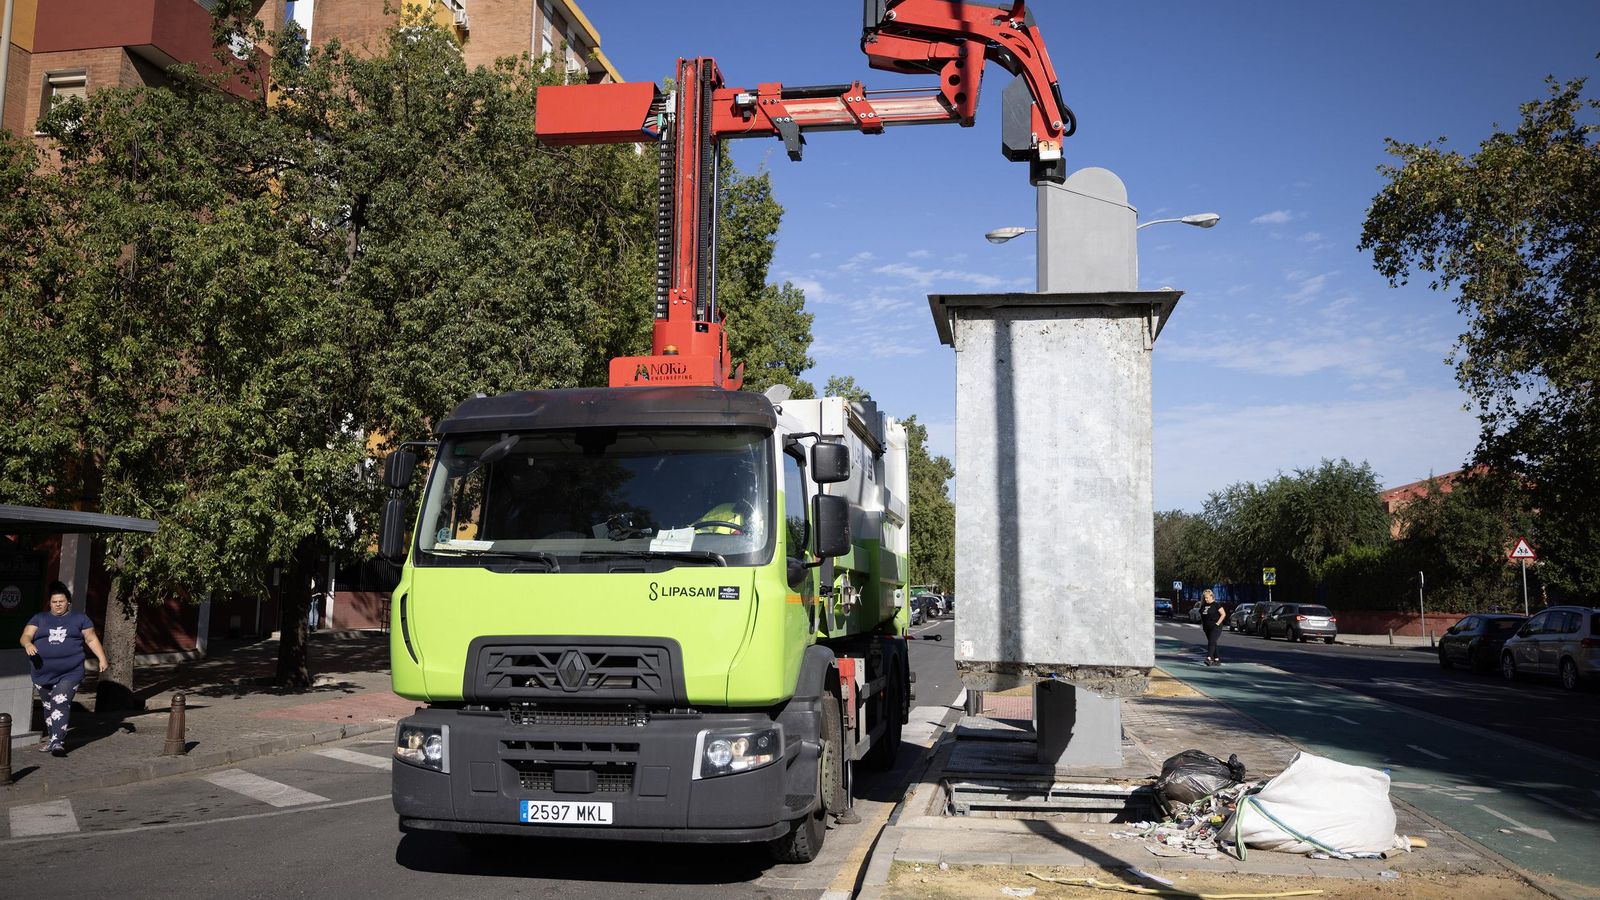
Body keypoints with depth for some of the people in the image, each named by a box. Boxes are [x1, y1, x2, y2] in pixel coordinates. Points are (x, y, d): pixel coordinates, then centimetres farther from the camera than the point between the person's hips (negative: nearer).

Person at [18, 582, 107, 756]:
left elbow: (92, 640, 11)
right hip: (44, 673, 3)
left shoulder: (80, 619, 9)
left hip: (70, 674, -3)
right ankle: (51, 738, 26)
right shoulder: (39, 619, 12)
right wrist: (28, 644, -23)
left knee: (61, 704, -15)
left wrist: (102, 658, 2)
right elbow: (26, 636, 1)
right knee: (48, 707, 12)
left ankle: (58, 742, -20)